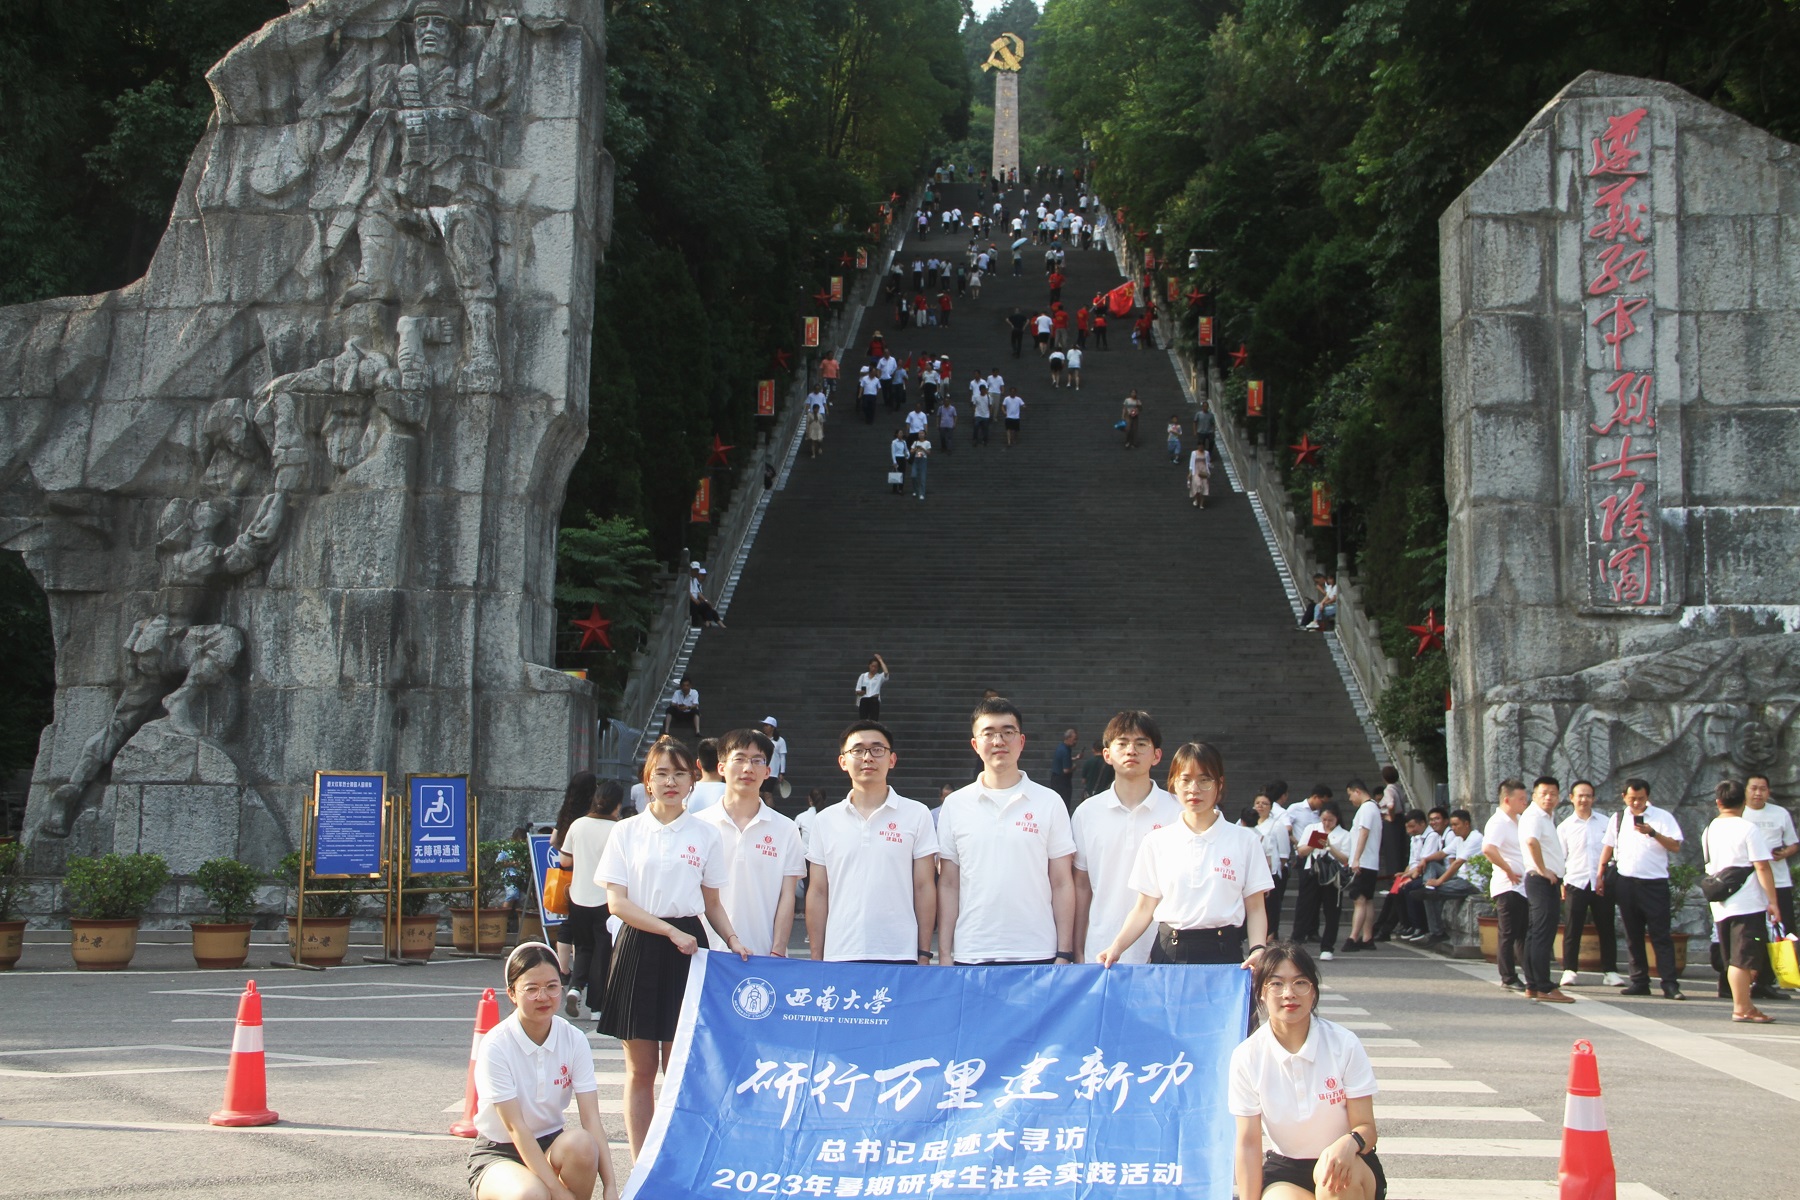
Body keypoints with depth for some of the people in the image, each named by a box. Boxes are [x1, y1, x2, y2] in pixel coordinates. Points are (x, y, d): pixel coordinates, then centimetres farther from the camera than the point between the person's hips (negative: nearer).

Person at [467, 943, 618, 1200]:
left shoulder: (574, 1041, -7)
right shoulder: (495, 1046, -18)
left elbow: (591, 1118, -15)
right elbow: (515, 1127, -22)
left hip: (550, 1145, 3)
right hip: (498, 1153, -3)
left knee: (581, 1142, -32)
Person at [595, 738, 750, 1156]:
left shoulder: (705, 835, 8)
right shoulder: (626, 831, 4)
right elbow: (616, 902, -3)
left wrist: (732, 938, -4)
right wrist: (670, 931, -13)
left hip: (687, 951, 0)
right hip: (639, 950, 0)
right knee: (641, 1070, 4)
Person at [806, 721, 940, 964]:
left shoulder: (917, 815, 5)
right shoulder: (826, 820, 10)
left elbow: (924, 888, 4)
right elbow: (818, 893, 10)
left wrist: (924, 954, -1)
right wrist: (816, 957, 5)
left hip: (899, 955, -1)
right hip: (839, 957, 2)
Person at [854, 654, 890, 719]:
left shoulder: (880, 677, 7)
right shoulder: (863, 676, 11)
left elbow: (886, 672, -16)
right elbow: (857, 690, 10)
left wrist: (880, 660, -6)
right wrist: (860, 692, -16)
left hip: (874, 701, -2)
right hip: (863, 701, 2)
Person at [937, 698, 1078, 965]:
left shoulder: (1050, 802, 5)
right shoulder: (955, 805, 7)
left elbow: (1062, 884, 5)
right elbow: (948, 885, 8)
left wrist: (1064, 953, -1)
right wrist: (944, 953, 2)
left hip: (1036, 954, -1)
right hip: (971, 955, 1)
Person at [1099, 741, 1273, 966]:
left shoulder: (1244, 840, 5)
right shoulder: (1157, 841, 8)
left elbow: (1255, 909, 4)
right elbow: (1144, 908, 8)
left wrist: (1258, 950, -14)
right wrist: (1117, 945, -8)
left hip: (1224, 954, -1)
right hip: (1169, 954, 1)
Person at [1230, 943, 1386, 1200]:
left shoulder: (1344, 1044, -12)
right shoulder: (1247, 1056, -11)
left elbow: (1366, 1127, -12)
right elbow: (1248, 1143, -9)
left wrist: (1349, 1144, -35)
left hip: (1351, 1166, 1)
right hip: (1284, 1172, -1)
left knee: (1335, 1172, -34)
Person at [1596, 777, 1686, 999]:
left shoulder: (1663, 817, 0)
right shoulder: (1618, 818, 12)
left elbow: (1675, 847, -10)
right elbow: (1608, 847, 16)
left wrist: (1652, 833, -22)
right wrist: (1600, 876, 11)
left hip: (1655, 883, -4)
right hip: (1626, 883, 4)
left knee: (1661, 936, -6)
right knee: (1633, 936, 8)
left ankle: (1670, 985, -6)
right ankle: (1639, 981, 14)